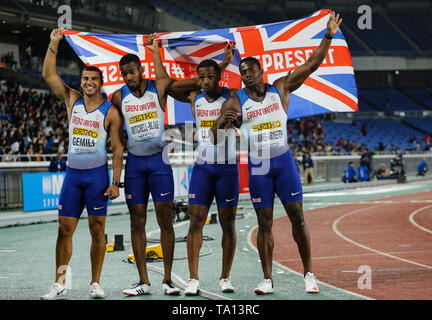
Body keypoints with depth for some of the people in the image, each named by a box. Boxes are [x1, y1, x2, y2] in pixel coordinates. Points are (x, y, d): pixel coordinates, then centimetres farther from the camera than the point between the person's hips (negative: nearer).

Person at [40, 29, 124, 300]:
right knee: (65, 229, 1)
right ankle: (60, 283, 4)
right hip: (72, 173, 3)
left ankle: (95, 283, 6)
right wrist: (54, 44, -3)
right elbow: (49, 75, 5)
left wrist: (115, 182, -9)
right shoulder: (72, 100, 8)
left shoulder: (110, 112, -2)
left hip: (97, 174, -3)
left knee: (98, 230, 0)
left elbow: (118, 149, -3)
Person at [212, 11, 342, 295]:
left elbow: (312, 64, 0)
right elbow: (215, 138, -3)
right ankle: (268, 280, 7)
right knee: (265, 223, 2)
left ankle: (309, 274, 8)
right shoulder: (235, 102, -1)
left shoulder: (281, 89, 2)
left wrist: (328, 37, -10)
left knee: (297, 216, -1)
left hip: (284, 161, 1)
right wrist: (223, 123, -25)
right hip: (257, 167, 0)